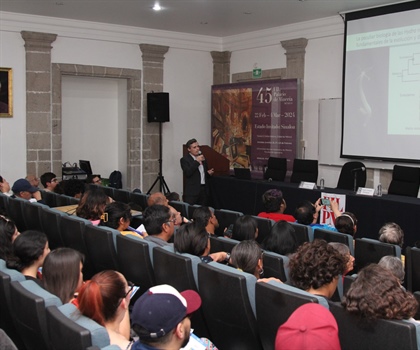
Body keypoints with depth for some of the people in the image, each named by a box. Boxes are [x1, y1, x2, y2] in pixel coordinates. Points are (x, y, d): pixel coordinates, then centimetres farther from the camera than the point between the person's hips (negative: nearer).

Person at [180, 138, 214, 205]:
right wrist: (197, 162, -16)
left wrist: (208, 173, 5)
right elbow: (187, 173, -17)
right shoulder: (185, 159, -2)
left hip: (204, 190, 5)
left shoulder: (202, 158, 17)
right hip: (192, 191, -5)